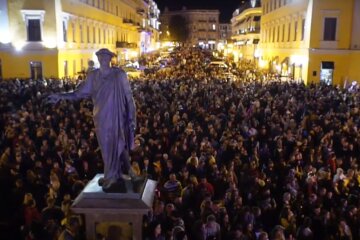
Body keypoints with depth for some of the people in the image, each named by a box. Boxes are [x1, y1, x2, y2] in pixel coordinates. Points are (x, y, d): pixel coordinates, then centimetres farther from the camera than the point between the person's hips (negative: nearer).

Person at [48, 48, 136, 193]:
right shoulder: (93, 76, 3)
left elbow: (128, 96, -5)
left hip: (116, 118, -4)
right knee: (106, 147, 12)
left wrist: (132, 118, -7)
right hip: (101, 118, 4)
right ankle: (111, 176, 27)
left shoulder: (119, 74, -7)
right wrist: (61, 96, -8)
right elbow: (80, 93, 4)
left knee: (115, 146, 2)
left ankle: (112, 177, 16)